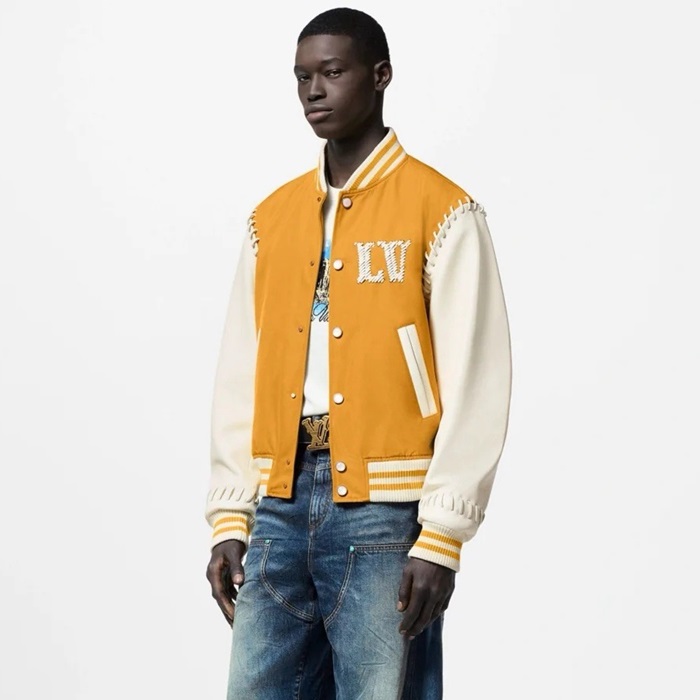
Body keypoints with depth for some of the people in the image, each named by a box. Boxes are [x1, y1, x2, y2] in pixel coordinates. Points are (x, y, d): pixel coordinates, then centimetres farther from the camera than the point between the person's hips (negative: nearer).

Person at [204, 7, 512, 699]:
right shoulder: (271, 218, 14)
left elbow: (476, 388, -7)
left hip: (385, 513, -5)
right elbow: (240, 380, 14)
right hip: (281, 510, 5)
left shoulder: (441, 211, -1)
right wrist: (229, 521, 7)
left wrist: (441, 538, -11)